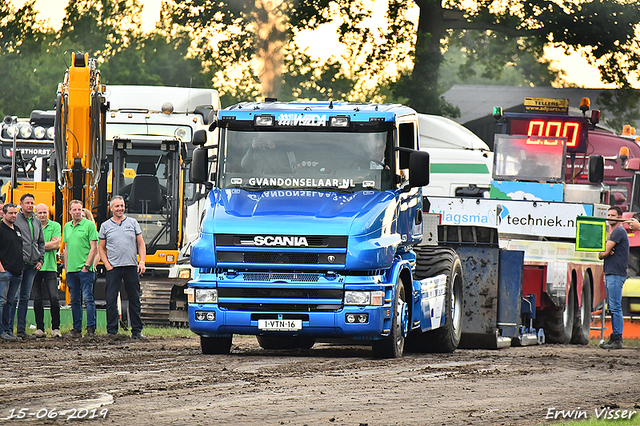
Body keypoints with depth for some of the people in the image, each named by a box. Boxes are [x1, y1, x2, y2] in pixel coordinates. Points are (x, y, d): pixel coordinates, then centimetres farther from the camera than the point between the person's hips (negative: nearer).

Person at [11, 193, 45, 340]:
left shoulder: (37, 222, 15)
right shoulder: (15, 220, -4)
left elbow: (41, 243, 24)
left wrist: (40, 260, 12)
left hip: (32, 265, 6)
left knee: (25, 297, 8)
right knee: (14, 297, -8)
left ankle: (22, 329, 11)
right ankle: (9, 328, -5)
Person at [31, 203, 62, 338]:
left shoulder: (55, 226, 7)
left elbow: (56, 245, -4)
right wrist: (49, 244, -6)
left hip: (50, 266, -1)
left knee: (54, 298, -8)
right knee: (37, 299, 2)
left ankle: (55, 328, -2)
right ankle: (40, 328, 7)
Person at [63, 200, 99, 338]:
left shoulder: (89, 225, -2)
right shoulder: (67, 226, 16)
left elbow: (94, 248, -6)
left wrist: (87, 266, -12)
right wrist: (66, 267, 14)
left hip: (85, 269, -6)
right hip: (71, 270, 6)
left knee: (88, 298, -9)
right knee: (75, 300, 8)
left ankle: (91, 328, -8)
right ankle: (77, 329, 13)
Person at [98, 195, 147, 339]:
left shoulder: (133, 223, 9)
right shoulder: (106, 226, 8)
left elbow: (141, 244, 10)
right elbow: (101, 248, 11)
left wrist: (142, 262, -2)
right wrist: (107, 264, -2)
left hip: (131, 267, 1)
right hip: (113, 268, -1)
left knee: (134, 300, 4)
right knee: (111, 300, -4)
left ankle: (137, 331, 10)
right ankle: (112, 331, 2)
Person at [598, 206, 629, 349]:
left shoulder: (618, 231, -10)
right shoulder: (613, 232, 22)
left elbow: (604, 252, -14)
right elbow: (601, 254, 19)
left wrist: (603, 253, 9)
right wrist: (605, 253, -4)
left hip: (616, 274, -11)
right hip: (610, 273, 11)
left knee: (615, 307, -12)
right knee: (612, 307, 11)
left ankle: (617, 339, -15)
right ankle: (614, 338, 13)